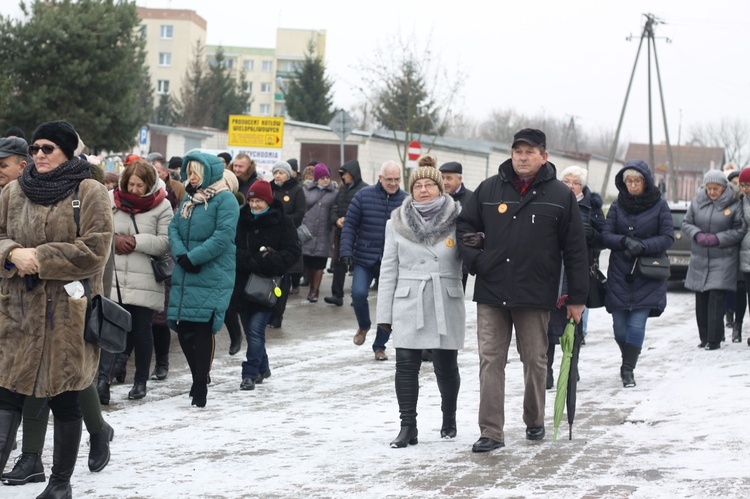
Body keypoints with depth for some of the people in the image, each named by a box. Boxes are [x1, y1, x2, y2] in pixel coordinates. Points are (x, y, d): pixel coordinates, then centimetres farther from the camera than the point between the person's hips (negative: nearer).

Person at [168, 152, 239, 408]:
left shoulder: (225, 200, -7)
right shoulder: (189, 199, 17)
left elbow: (223, 235, -17)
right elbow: (173, 228, 11)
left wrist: (193, 257, -18)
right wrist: (181, 255, -9)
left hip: (212, 278, -7)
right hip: (185, 276, 7)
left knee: (203, 328, -9)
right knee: (183, 328, 7)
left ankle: (200, 386, -3)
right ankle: (199, 376, 24)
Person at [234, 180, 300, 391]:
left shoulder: (282, 222, -3)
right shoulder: (241, 220, 5)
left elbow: (293, 252, -6)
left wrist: (270, 261, -22)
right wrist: (253, 261, -18)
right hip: (243, 284, 4)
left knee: (256, 330, -12)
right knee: (250, 330, 13)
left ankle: (250, 374, -7)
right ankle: (263, 368, 32)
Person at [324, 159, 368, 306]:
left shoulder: (364, 189, -9)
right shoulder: (343, 189, 14)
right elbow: (334, 207, 14)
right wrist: (336, 220, -7)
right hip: (341, 232, 7)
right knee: (339, 263, 5)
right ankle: (337, 295, 7)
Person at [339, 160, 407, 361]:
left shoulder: (406, 201, 1)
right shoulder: (364, 196, -2)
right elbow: (350, 225, 0)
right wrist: (346, 251, -10)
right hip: (364, 259, -1)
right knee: (358, 293, -18)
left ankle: (380, 346, 17)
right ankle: (363, 326, 13)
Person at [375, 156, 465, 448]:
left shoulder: (457, 220, 2)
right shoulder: (397, 223, 7)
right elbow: (388, 270, 8)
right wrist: (384, 312, 5)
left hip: (446, 306, -1)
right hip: (408, 305, 1)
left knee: (446, 367, 6)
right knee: (406, 366, -5)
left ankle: (449, 420, 26)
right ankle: (408, 427, 0)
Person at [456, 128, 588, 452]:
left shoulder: (560, 196, 0)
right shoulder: (489, 189, 5)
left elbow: (575, 249, 2)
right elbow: (465, 227, 16)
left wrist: (577, 297, 0)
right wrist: (475, 260, -1)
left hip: (536, 294, -1)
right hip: (491, 292, 1)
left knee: (535, 361, 10)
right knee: (491, 361, -2)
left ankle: (534, 422, 28)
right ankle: (491, 432, -2)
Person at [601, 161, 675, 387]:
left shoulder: (659, 205, -1)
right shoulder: (618, 205, 5)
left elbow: (668, 237, -4)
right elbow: (605, 235, 0)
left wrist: (642, 246, -17)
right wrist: (626, 242, -19)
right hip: (619, 274, 2)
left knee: (637, 323, -9)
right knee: (619, 324, 3)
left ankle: (628, 369, -2)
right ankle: (628, 360, 27)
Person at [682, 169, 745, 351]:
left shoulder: (733, 205, -5)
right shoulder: (697, 201, 5)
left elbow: (740, 230, -4)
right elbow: (686, 223, 9)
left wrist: (717, 239, -14)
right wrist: (698, 235, -11)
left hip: (723, 260, -4)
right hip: (699, 258, 4)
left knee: (716, 298, -11)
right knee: (701, 300, 6)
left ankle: (714, 339, -7)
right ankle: (704, 337, 15)